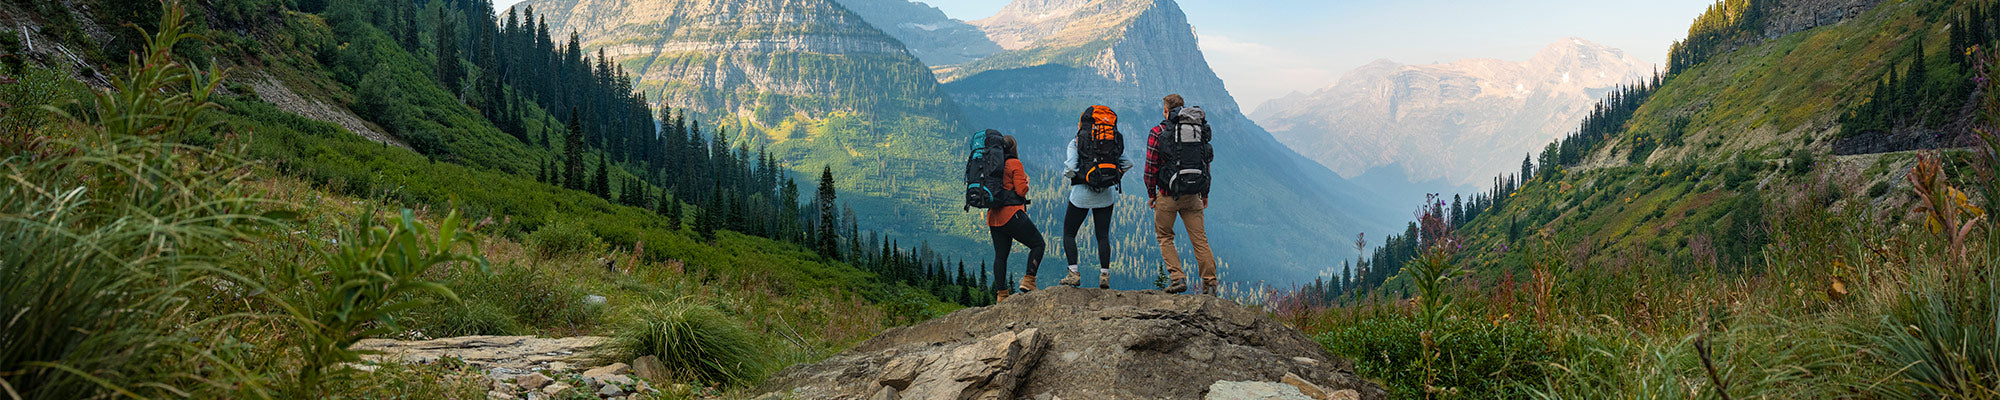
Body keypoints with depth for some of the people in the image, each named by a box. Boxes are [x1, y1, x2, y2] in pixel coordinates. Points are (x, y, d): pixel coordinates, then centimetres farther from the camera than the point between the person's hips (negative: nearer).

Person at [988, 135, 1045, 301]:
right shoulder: (1015, 164, -7)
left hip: (994, 217, 7)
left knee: (1000, 255, 9)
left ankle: (1000, 294, 7)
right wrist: (1026, 181, 6)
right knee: (1037, 244, 7)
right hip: (1012, 214, -7)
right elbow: (1021, 191, -12)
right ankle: (1028, 280, -4)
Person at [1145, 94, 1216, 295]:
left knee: (1165, 237, 12)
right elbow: (1206, 164, 9)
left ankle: (1177, 277, -2)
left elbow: (1151, 167, -7)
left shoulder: (1157, 133, -5)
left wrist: (1151, 194, 4)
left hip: (1167, 195, -3)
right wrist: (1204, 194, 17)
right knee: (1200, 239, 6)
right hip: (1192, 195, 3)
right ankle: (1210, 283, 2)